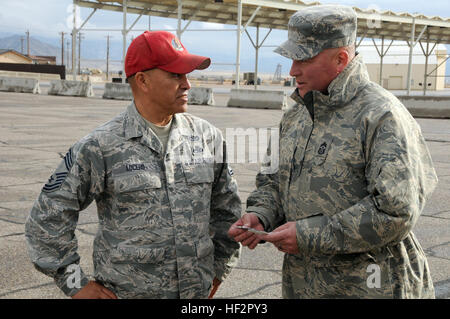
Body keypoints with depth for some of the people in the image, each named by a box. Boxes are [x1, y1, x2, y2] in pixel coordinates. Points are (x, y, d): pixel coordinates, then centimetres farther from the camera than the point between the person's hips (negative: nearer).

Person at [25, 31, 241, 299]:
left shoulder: (208, 137, 2)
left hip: (197, 293, 4)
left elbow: (227, 206, 15)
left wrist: (219, 268, 13)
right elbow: (48, 218, -5)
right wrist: (76, 284, -5)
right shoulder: (101, 147, -10)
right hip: (127, 292, -3)